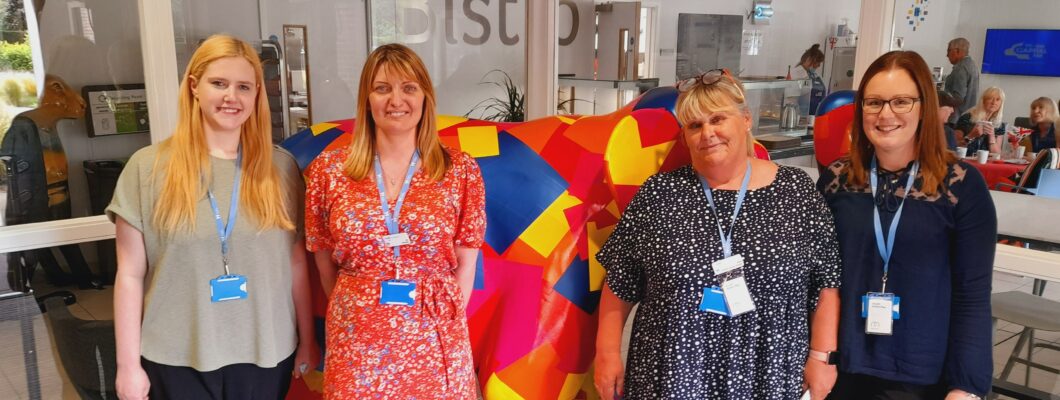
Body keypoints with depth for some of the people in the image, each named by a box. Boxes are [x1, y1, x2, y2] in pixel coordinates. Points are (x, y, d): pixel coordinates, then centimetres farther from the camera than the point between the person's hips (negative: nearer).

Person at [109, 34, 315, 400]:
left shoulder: (280, 167, 0)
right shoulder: (148, 167, -4)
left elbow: (297, 263, 4)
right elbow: (131, 275, -2)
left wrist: (307, 342, 7)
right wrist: (128, 364, -2)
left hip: (266, 353, 2)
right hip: (178, 359, -1)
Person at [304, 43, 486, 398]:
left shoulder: (460, 170, -3)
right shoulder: (327, 171, -2)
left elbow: (465, 265, 1)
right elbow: (325, 266, 6)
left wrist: (442, 322, 0)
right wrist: (361, 311, 8)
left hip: (434, 343, 0)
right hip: (357, 345, 1)